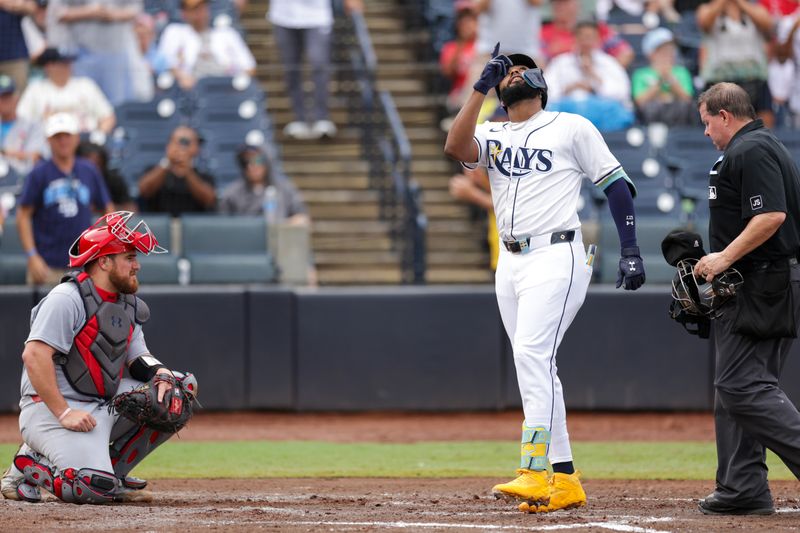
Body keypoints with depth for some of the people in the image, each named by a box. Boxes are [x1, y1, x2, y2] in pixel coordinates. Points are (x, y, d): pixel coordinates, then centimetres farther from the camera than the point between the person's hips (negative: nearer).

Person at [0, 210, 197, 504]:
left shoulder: (128, 304, 14)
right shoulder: (67, 298, -14)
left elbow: (139, 358, 14)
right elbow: (34, 355, -22)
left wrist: (161, 376, -11)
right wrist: (63, 413, -27)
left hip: (105, 405, 9)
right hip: (50, 409, -9)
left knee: (182, 387, 0)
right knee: (95, 490, -28)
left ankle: (111, 469, 4)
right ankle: (28, 466, 1)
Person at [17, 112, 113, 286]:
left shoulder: (89, 172, 9)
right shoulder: (39, 174, 1)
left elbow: (107, 209, 16)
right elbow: (23, 215, -1)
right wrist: (32, 256, -10)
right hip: (47, 265, -2)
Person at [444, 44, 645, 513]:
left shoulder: (572, 127, 3)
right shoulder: (492, 136, 15)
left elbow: (616, 184, 2)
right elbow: (455, 147, -8)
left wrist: (631, 252, -7)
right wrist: (482, 86, -10)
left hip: (556, 258, -6)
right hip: (511, 262, 6)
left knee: (532, 355, -21)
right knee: (536, 369, 5)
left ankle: (534, 473, -29)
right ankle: (565, 482, 9)